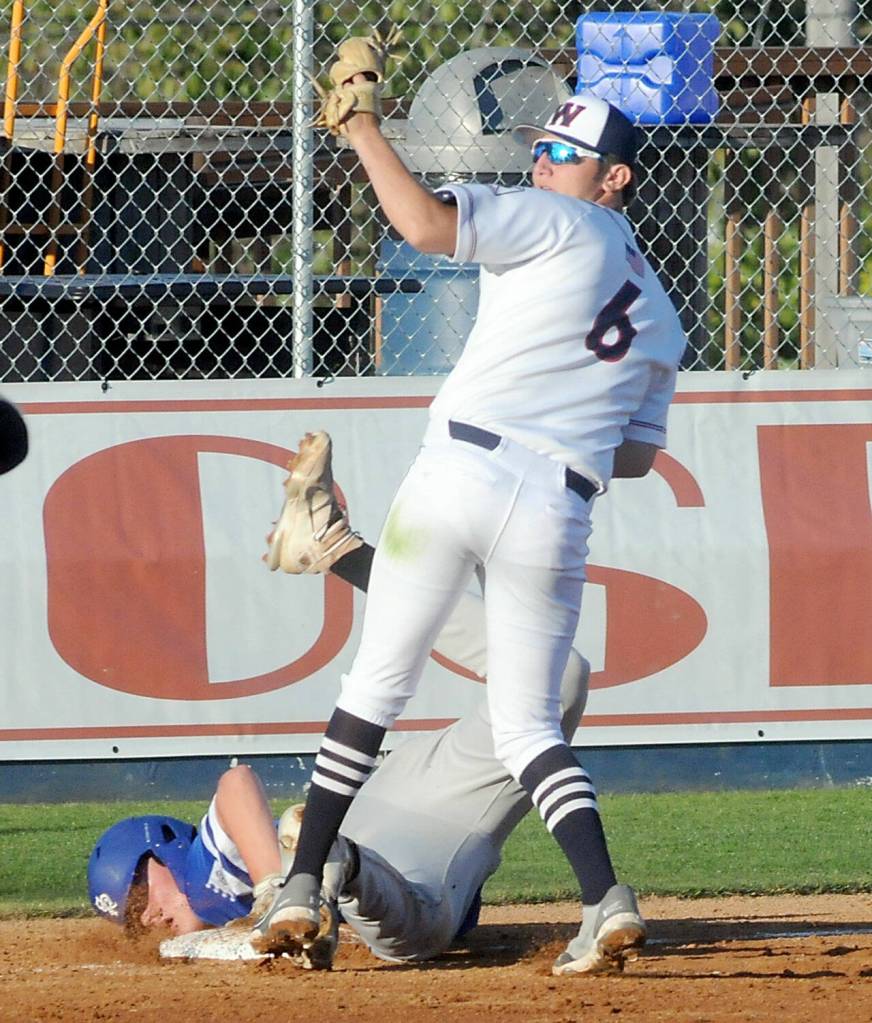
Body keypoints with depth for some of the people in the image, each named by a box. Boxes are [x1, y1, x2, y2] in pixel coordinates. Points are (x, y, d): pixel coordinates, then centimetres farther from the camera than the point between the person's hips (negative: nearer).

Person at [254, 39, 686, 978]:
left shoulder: (554, 225, 2)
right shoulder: (659, 315, 22)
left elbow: (424, 224, -12)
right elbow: (640, 453, 25)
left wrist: (361, 125, -3)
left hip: (463, 470, -5)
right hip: (561, 509, 5)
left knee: (375, 685, 7)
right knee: (529, 727, 11)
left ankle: (302, 889, 3)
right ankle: (606, 900, -11)